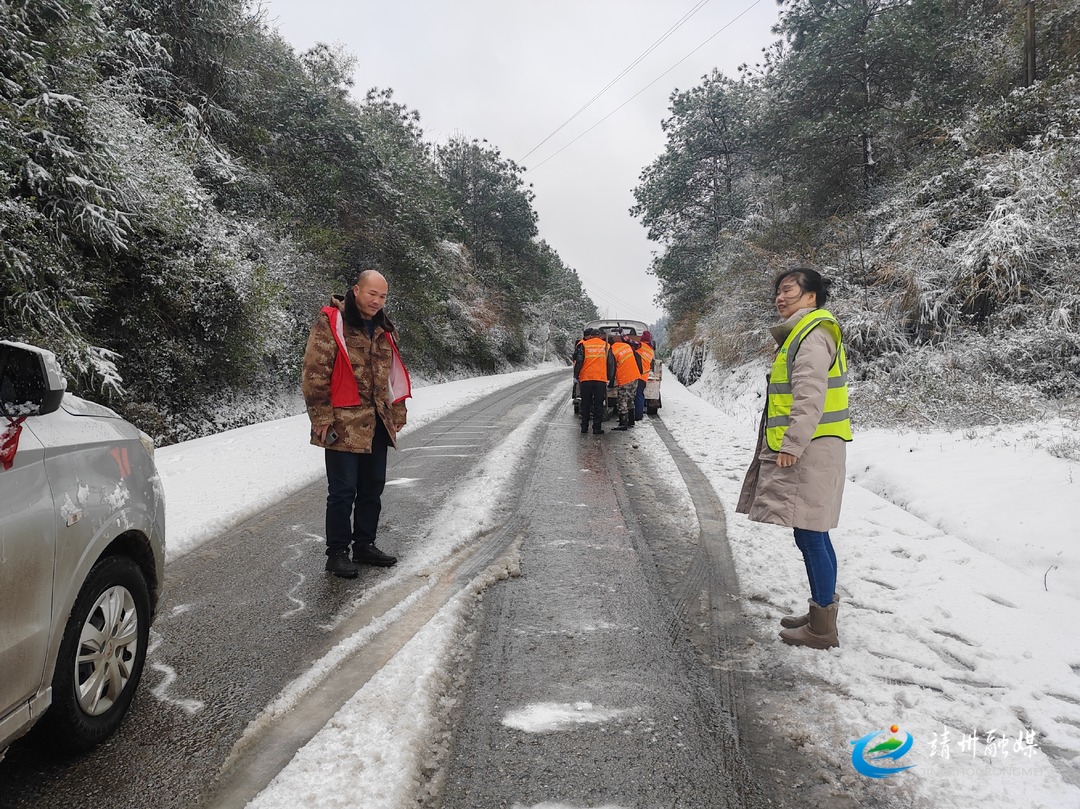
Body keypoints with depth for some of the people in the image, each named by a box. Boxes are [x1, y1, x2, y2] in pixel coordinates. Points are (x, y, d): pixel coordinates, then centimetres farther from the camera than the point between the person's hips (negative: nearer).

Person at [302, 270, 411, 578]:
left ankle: (364, 544, 27)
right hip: (344, 425, -7)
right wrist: (323, 419, -15)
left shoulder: (382, 329, 14)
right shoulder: (330, 323, -8)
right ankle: (337, 553, 11)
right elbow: (315, 373, -12)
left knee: (373, 487, 13)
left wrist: (397, 414, 17)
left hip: (376, 425, 7)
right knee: (343, 490, -2)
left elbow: (393, 374, 22)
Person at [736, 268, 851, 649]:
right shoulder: (800, 334, 21)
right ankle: (822, 611, 27)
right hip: (804, 450, 11)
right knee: (812, 535, 16)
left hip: (810, 451, -11)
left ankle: (822, 629, 2)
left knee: (810, 534, -7)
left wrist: (792, 445, -23)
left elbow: (811, 396, -21)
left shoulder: (814, 335, -12)